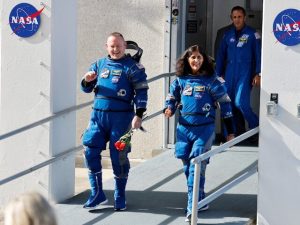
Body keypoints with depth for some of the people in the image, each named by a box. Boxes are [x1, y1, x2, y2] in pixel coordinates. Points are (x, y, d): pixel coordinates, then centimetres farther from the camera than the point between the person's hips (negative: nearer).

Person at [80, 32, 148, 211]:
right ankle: (97, 194, 7)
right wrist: (87, 80, -5)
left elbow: (142, 91, -6)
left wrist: (138, 115, -15)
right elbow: (87, 89, 19)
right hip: (98, 115, 5)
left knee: (118, 155, 0)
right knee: (90, 151, -3)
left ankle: (120, 197, 12)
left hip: (121, 117, -4)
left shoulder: (132, 66, -1)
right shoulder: (99, 65, 14)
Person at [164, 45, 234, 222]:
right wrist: (170, 109, -4)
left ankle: (193, 208, -13)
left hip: (204, 129, -5)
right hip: (184, 128, 5)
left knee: (196, 167, -13)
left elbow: (225, 103, 0)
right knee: (188, 166, 11)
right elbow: (172, 97, 21)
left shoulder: (212, 80, -3)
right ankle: (200, 201, 28)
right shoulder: (181, 80, 7)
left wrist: (230, 131, 1)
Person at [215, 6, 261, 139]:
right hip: (230, 73, 5)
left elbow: (258, 55, -1)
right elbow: (221, 56, 16)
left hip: (245, 73, -5)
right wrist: (218, 75, 12)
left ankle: (255, 126, 3)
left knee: (240, 102, -17)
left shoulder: (252, 34, 0)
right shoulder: (228, 35, 12)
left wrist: (258, 74, -8)